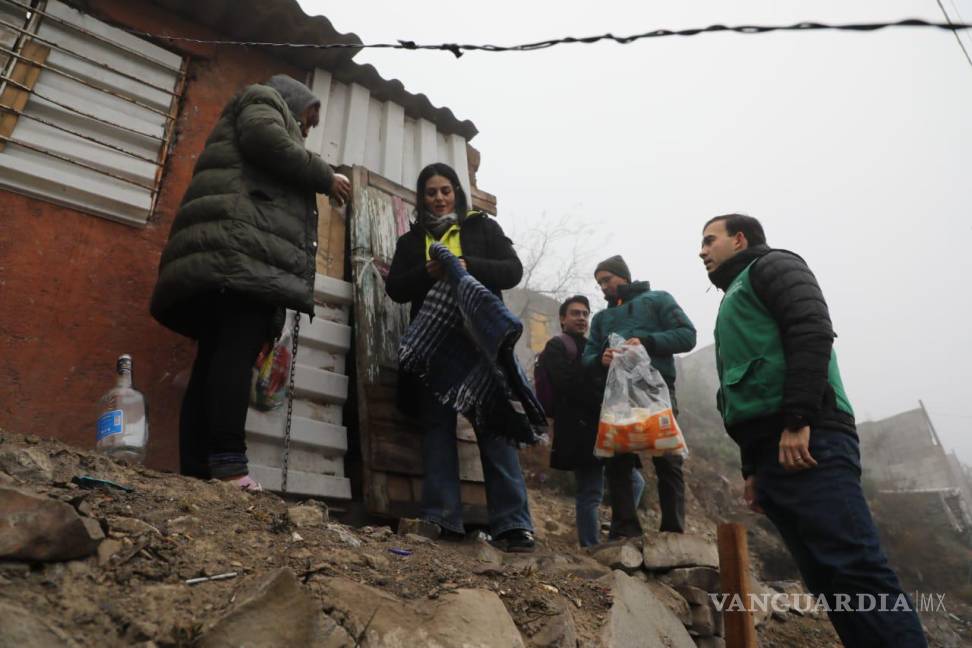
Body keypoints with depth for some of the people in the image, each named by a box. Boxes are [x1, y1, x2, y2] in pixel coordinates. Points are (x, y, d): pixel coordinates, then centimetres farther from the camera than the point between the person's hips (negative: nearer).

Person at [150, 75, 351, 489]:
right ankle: (228, 464, -29)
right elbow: (268, 140, -5)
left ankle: (195, 471, -11)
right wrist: (325, 178, 3)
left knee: (216, 355, -5)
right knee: (238, 350, -21)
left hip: (233, 251, 9)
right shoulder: (264, 100, 18)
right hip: (243, 243, -9)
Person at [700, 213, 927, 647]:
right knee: (828, 580, 4)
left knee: (856, 569, -14)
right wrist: (753, 469, 23)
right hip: (773, 451, 9)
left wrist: (798, 421, -21)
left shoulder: (771, 266, 9)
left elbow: (812, 332, -11)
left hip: (806, 440, -9)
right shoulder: (734, 303, 33)